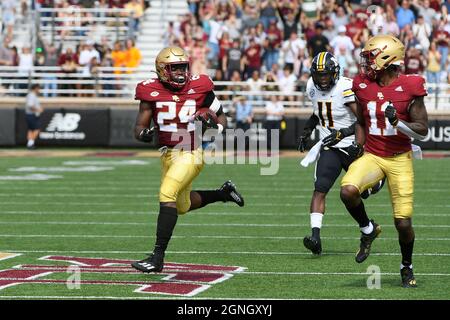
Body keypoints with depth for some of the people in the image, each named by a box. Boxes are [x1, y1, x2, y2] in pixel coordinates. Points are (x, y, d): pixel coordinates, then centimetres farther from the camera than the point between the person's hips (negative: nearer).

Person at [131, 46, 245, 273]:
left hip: (191, 154, -5)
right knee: (183, 205, 21)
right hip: (168, 154, 5)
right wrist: (144, 134, -28)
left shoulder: (199, 88, -8)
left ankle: (158, 257, -21)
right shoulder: (152, 92, -5)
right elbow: (138, 128, -5)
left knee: (167, 195, -22)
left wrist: (215, 127, -20)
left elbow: (222, 118, 3)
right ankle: (223, 193, 49)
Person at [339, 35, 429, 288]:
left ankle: (407, 267, 25)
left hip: (400, 159, -3)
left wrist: (397, 122, -22)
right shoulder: (364, 87, 3)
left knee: (403, 223, -3)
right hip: (371, 156, 3)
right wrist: (358, 145, 3)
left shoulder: (409, 88, -9)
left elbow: (422, 131, -7)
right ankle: (368, 230, 1)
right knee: (348, 190, -28)